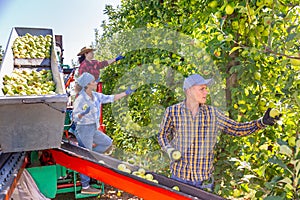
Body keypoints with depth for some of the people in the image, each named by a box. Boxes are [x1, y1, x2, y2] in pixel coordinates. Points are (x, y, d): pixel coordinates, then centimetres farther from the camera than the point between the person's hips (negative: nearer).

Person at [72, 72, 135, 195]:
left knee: (108, 143, 18)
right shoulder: (80, 99, -18)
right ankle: (85, 187, 11)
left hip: (93, 129, 8)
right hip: (84, 129, -8)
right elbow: (75, 118, -18)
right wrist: (83, 113, -38)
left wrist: (125, 93, 15)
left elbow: (110, 98, 13)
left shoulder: (96, 96, 4)